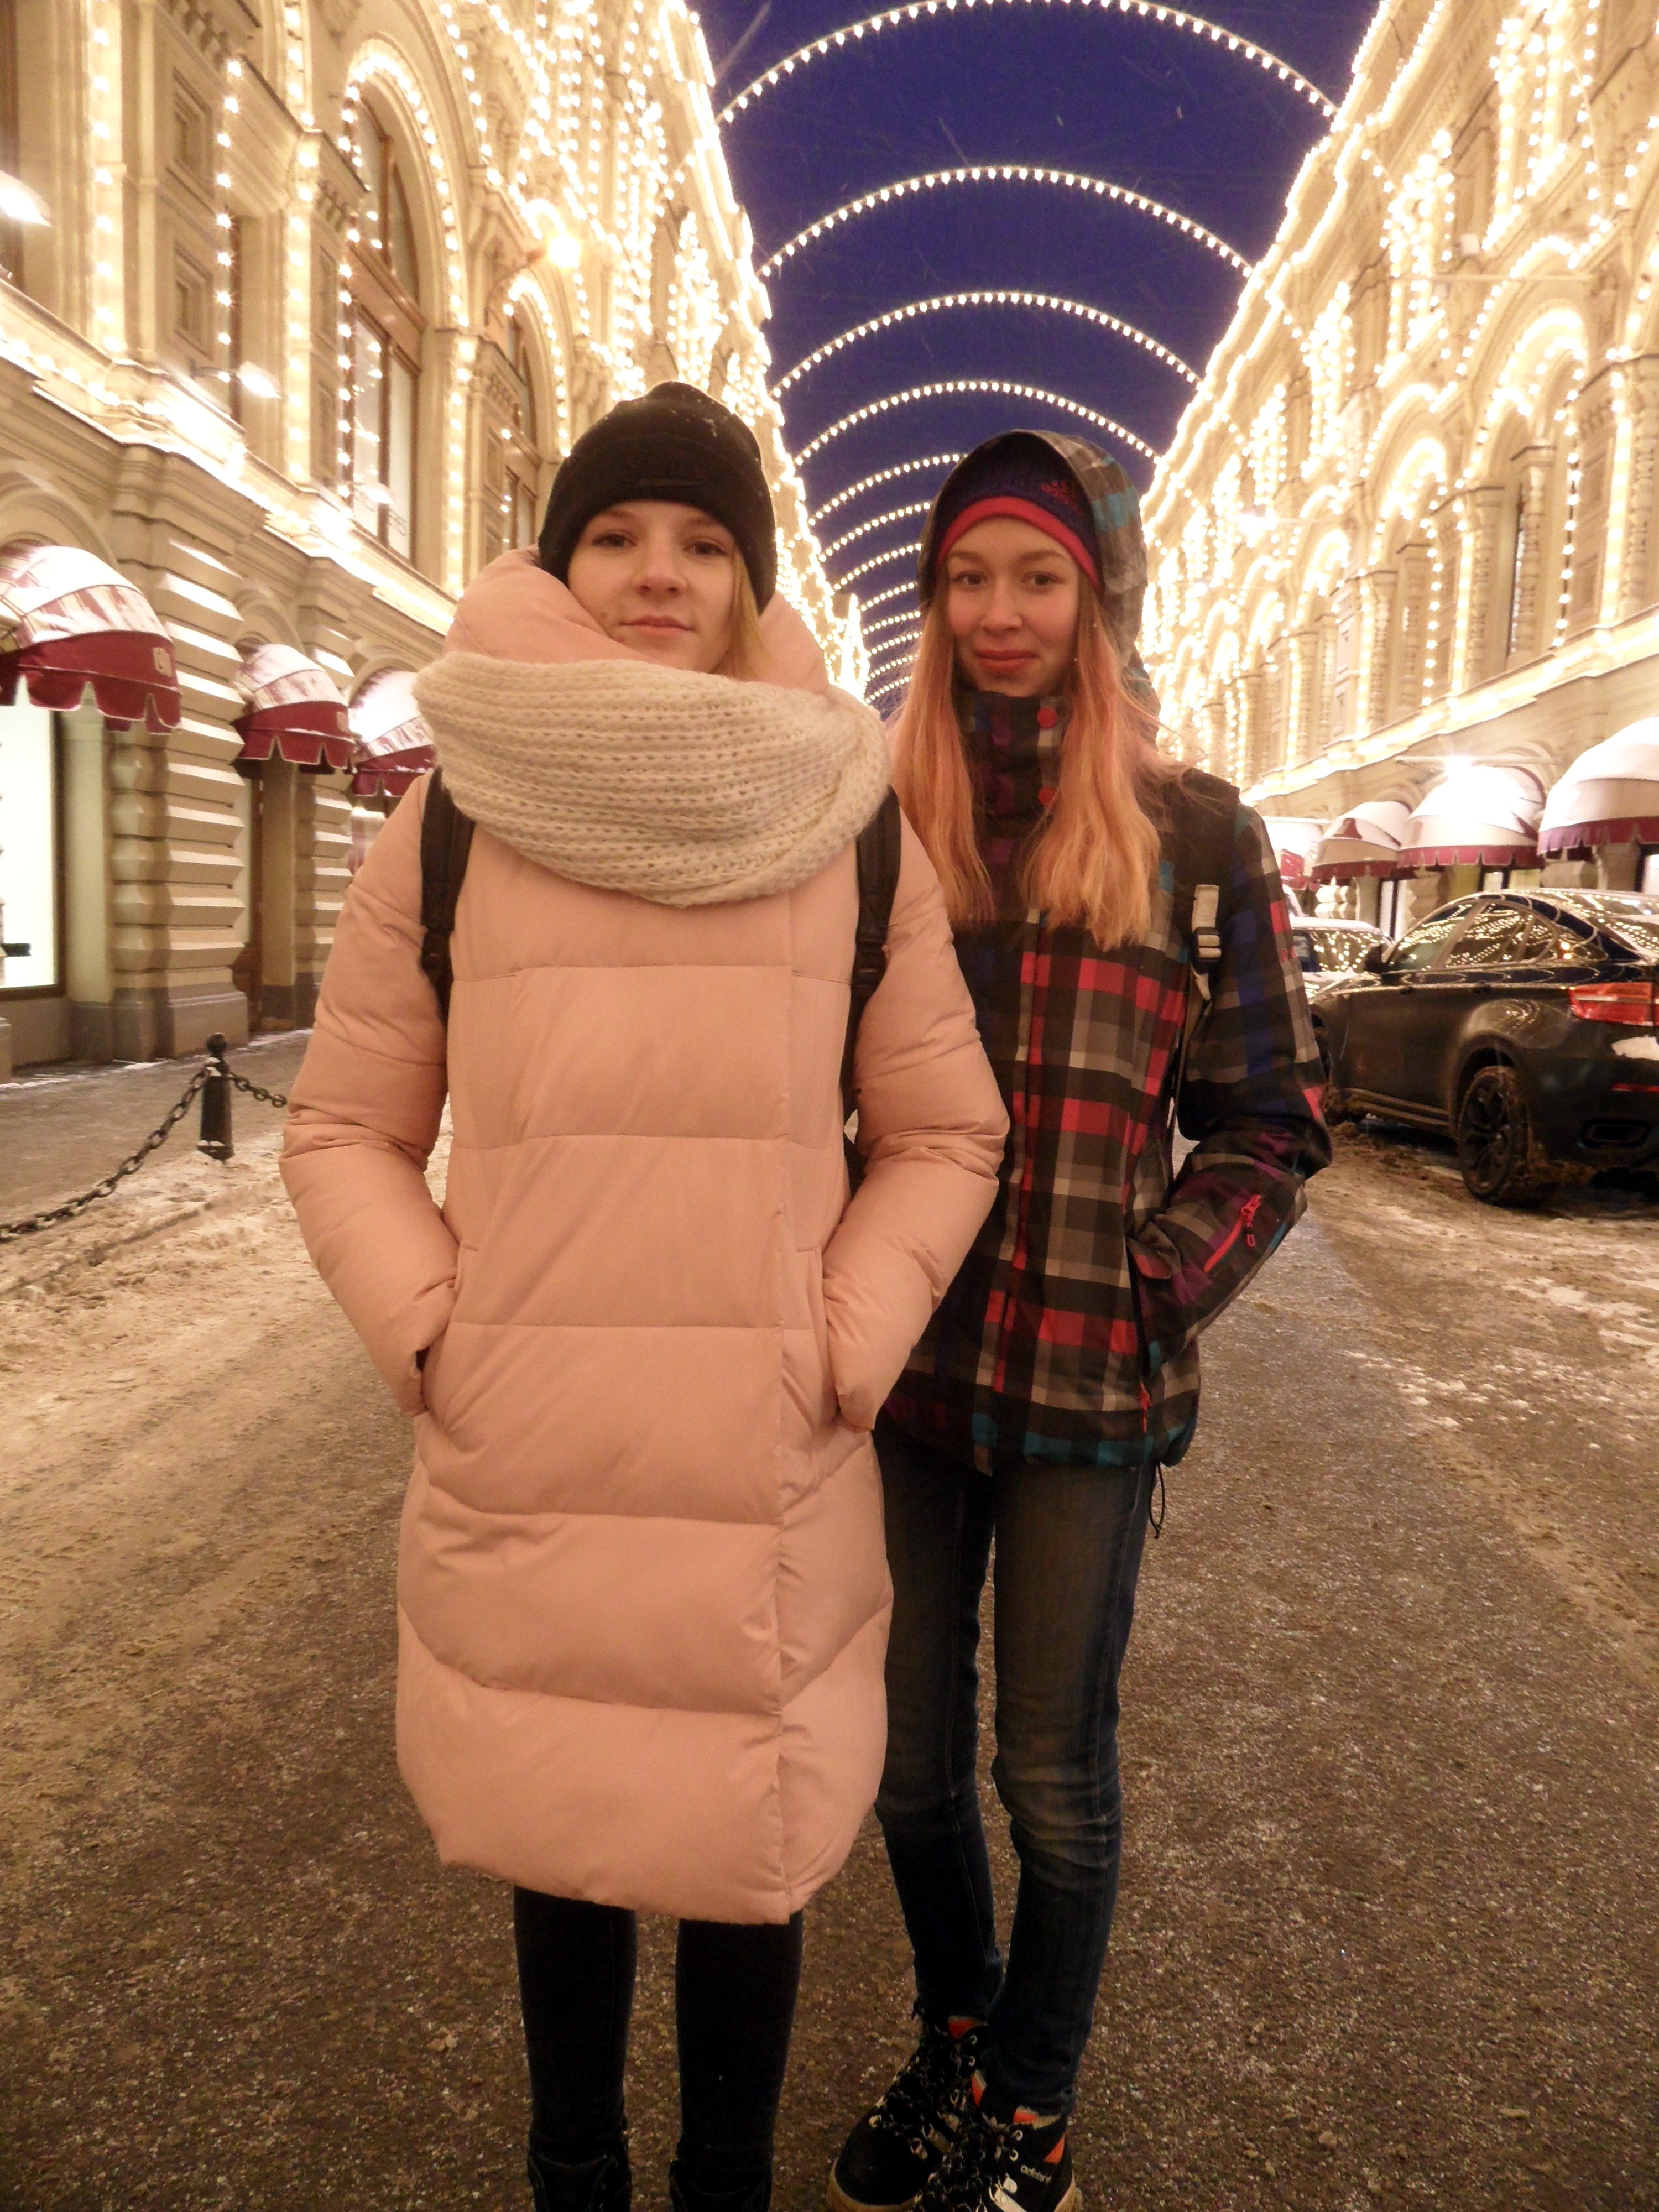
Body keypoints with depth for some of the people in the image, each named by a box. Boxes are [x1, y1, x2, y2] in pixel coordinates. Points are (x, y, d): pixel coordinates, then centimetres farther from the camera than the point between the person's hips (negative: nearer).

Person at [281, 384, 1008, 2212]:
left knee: (749, 1853, 15)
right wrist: (423, 1331, -7)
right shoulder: (447, 830, -1)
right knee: (556, 1848, 18)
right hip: (518, 1470, 0)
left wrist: (851, 1345, -7)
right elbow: (343, 1131, 6)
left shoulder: (855, 837, -1)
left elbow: (943, 1139, 4)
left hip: (773, 1478, 0)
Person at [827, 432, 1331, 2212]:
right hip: (899, 1373, 3)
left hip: (1088, 1385, -2)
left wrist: (1154, 1293, -9)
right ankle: (954, 2040, 45)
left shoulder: (1197, 835, -1)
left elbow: (1267, 1121, 1)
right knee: (908, 1752, 16)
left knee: (1054, 1770, 11)